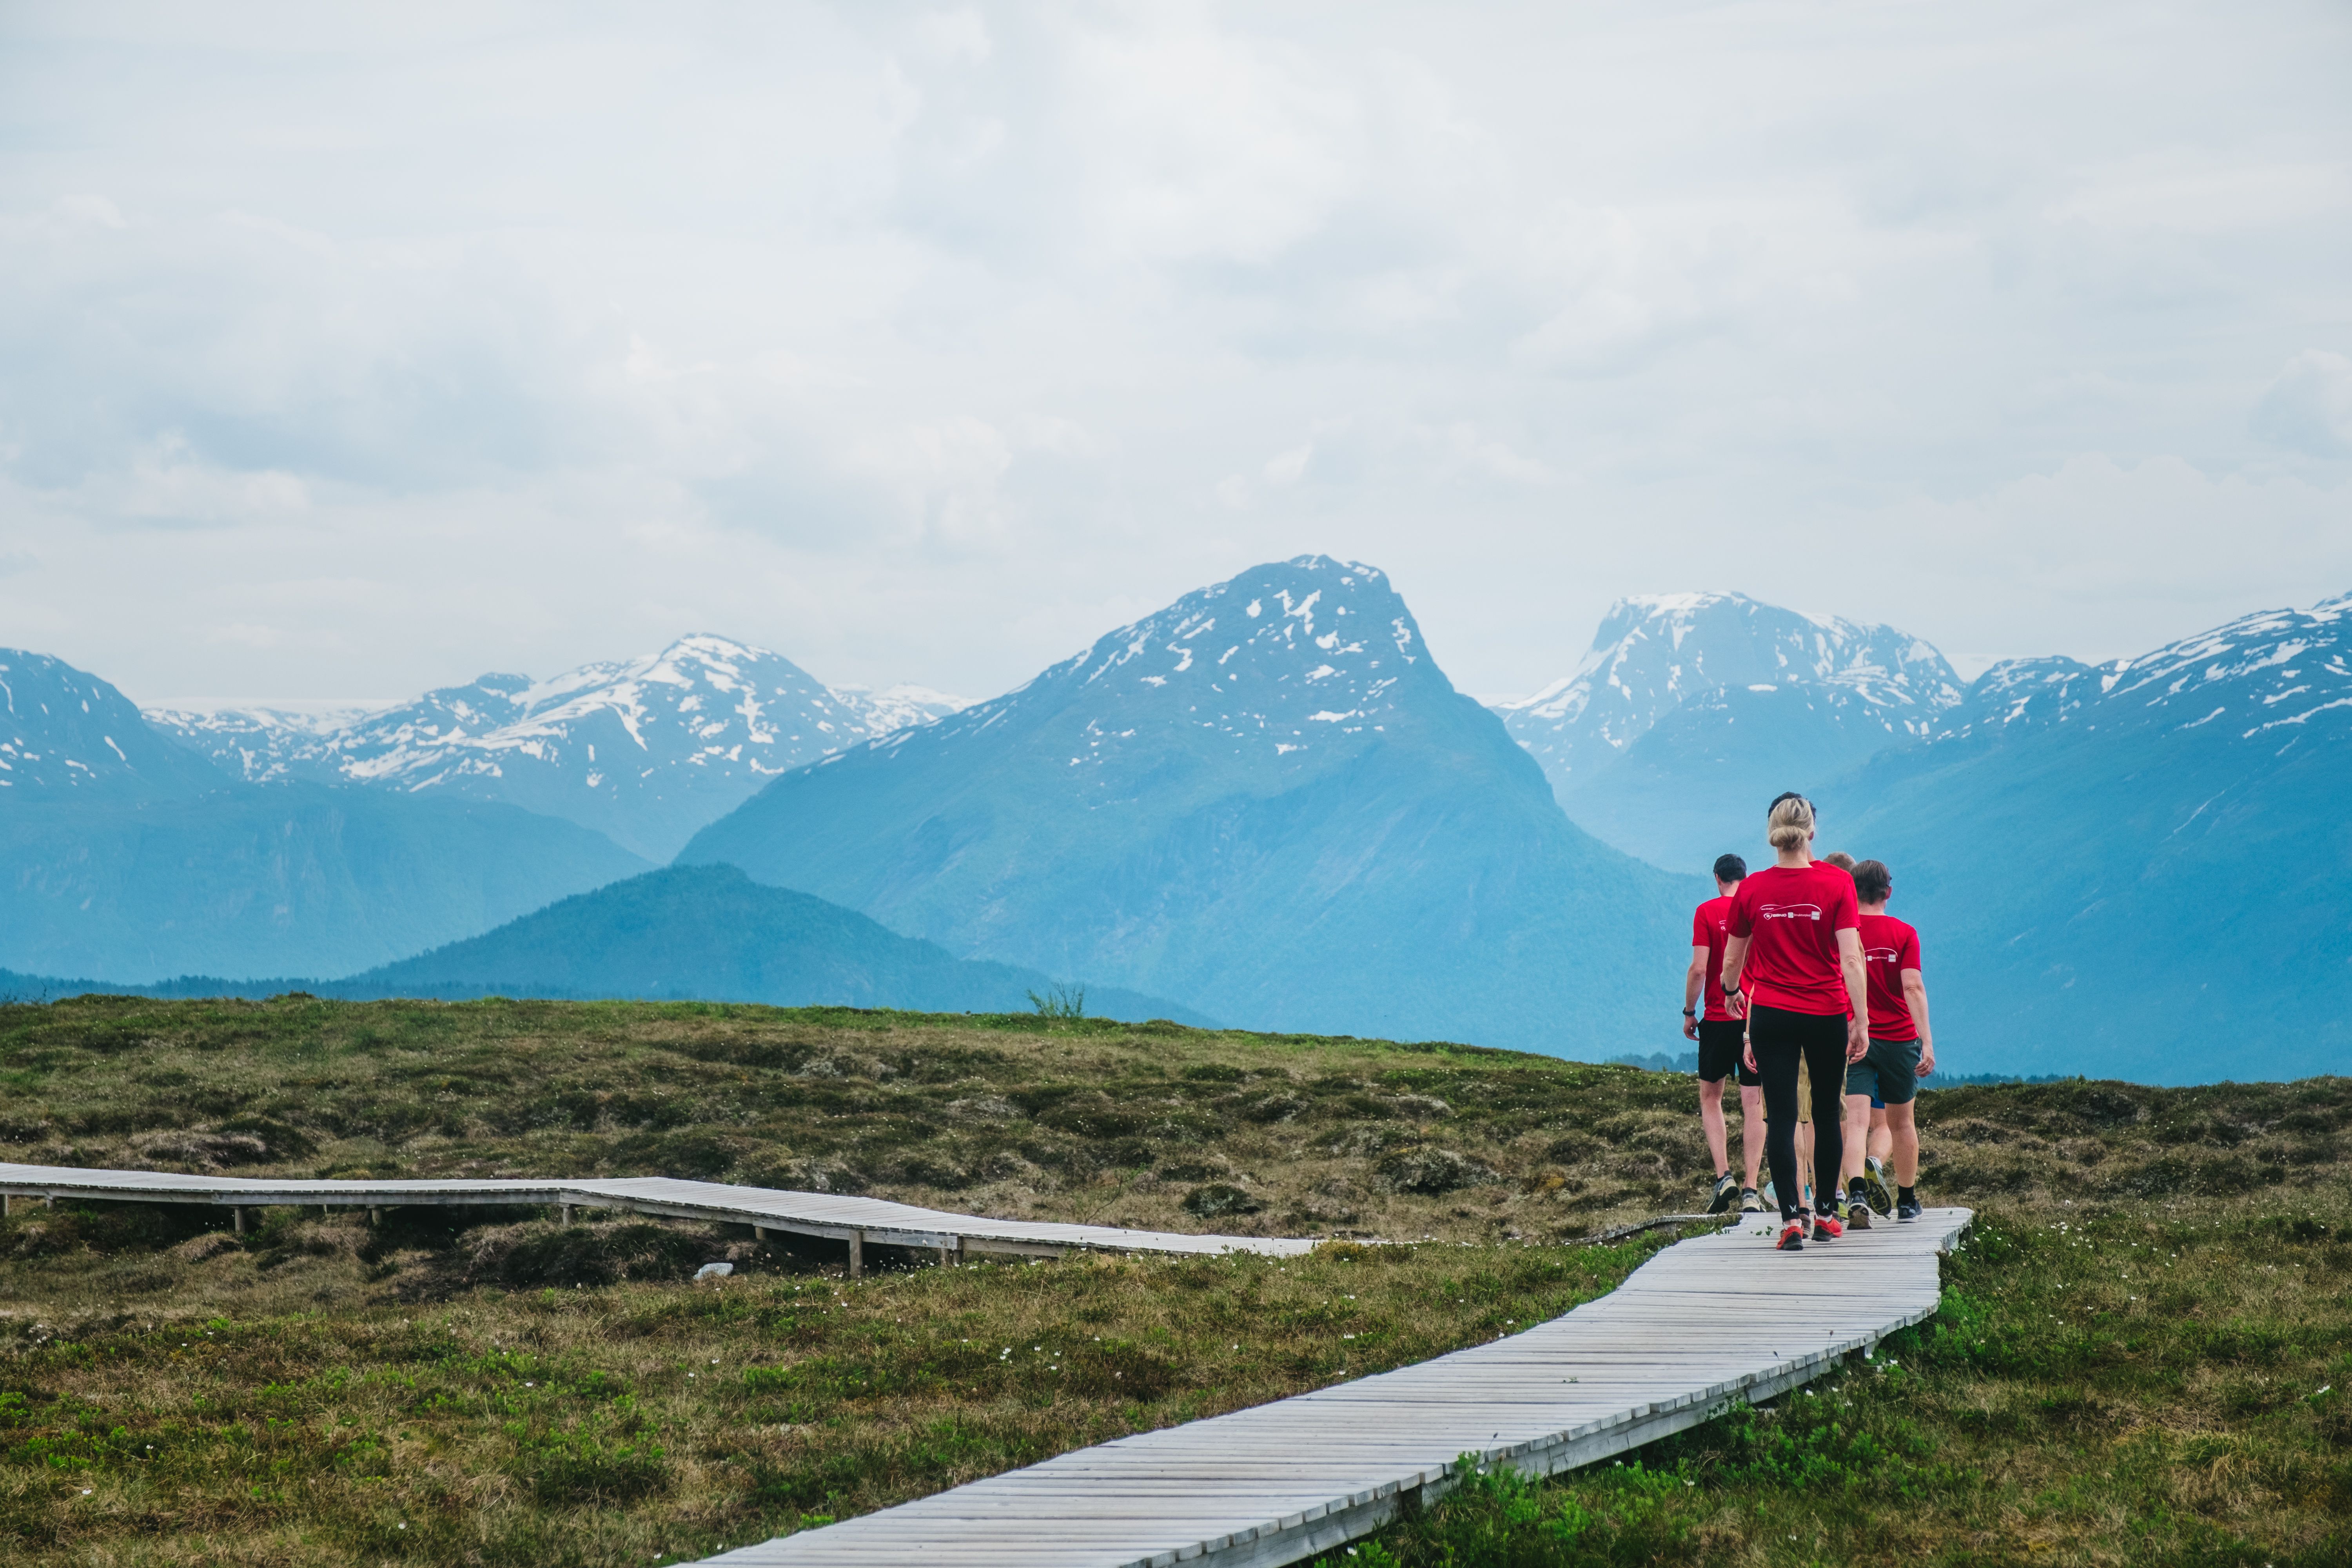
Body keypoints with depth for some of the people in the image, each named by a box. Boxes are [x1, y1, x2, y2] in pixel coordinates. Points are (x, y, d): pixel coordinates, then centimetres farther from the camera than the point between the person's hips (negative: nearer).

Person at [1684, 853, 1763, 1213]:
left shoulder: (1707, 912, -4)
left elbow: (1699, 968, -10)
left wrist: (1689, 1012, 1)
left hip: (1718, 1019, -2)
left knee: (1710, 1096, 13)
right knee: (1753, 1104, 3)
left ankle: (1723, 1176, -3)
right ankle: (1751, 1190, -2)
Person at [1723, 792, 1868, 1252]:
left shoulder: (1752, 889, -2)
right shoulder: (1837, 883, -8)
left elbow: (1732, 960, 10)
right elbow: (1851, 959, -13)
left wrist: (1731, 992, 31)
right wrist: (1861, 1022, -8)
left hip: (1771, 1015, 0)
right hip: (1827, 1015, 0)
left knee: (1780, 1116, 0)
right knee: (1828, 1114, 15)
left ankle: (1791, 1219, -9)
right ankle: (1823, 1214, 22)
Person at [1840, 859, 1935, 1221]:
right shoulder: (1904, 934, -3)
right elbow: (1913, 987, -13)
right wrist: (1927, 1041, -15)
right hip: (1899, 1039, 0)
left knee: (1856, 1122, -9)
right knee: (1902, 1123, 16)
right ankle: (1907, 1201, 26)